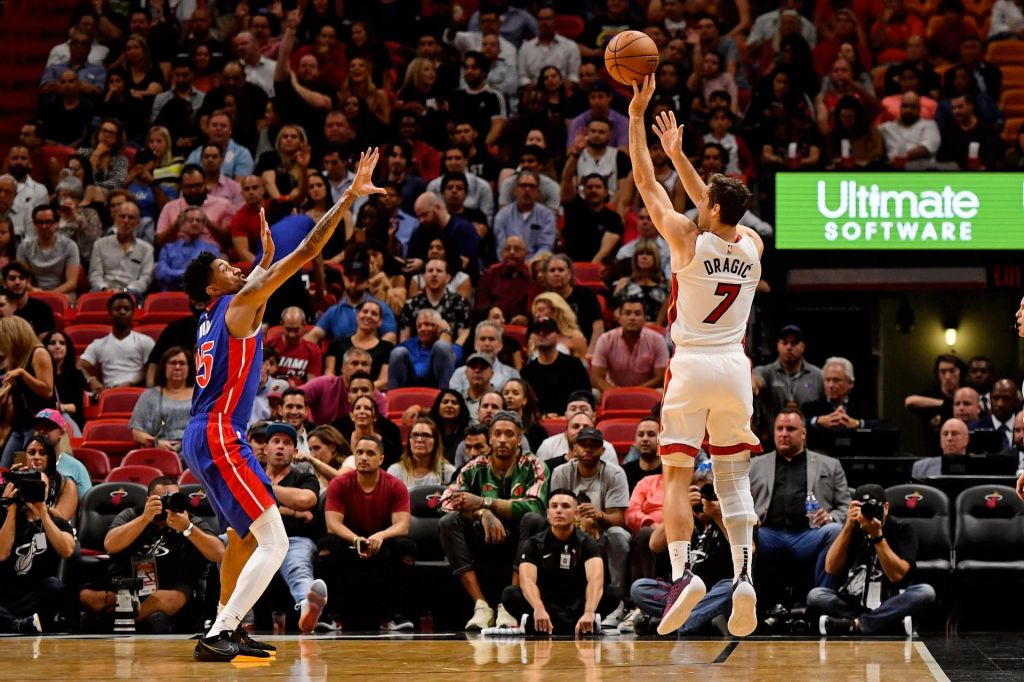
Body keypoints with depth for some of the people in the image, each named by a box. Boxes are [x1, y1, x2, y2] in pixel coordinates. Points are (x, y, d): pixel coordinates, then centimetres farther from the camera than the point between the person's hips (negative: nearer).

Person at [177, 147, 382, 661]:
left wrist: (265, 255, 44)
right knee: (274, 543, -13)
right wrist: (350, 196, -8)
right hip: (218, 438, -10)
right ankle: (217, 637, -21)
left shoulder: (212, 318, 16)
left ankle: (226, 630, 32)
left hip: (202, 438, 10)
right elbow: (308, 251, -10)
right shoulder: (240, 305, -7)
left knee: (243, 534, 27)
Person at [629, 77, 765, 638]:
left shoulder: (688, 240, -9)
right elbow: (713, 202, 21)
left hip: (691, 368, -4)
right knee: (733, 480, 8)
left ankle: (682, 572, -19)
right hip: (735, 367, 4)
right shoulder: (754, 246, 4)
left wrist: (637, 116, 4)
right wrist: (677, 154, 22)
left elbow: (646, 183, -2)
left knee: (677, 477, -3)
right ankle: (743, 575, -7)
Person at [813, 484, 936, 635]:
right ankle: (892, 622, -29)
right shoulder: (853, 529, 4)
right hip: (851, 605, 2)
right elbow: (831, 569, -8)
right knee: (815, 595, -23)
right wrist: (848, 527, -15)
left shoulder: (902, 530, -2)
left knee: (926, 592, -29)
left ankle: (854, 625, -32)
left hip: (889, 606, -2)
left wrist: (877, 536, -22)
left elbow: (896, 575, -15)